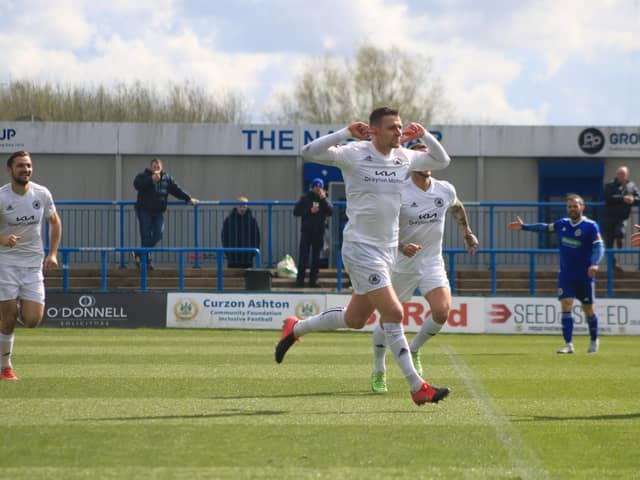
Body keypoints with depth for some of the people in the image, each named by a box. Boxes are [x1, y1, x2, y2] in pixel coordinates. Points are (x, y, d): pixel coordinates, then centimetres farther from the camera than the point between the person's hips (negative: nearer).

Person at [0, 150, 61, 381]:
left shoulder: (42, 194, -1)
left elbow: (54, 222, 15)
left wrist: (52, 253, 5)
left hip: (34, 264, 3)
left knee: (32, 320, -8)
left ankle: (21, 308, 28)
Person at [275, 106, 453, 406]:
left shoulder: (404, 158, 7)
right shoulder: (355, 154, -11)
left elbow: (442, 161, 21)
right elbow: (309, 152, -20)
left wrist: (424, 136, 4)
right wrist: (347, 132, -26)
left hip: (388, 248, 8)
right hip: (360, 247, -8)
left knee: (355, 319, 16)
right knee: (393, 312, -15)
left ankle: (295, 328, 39)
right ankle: (417, 387, -12)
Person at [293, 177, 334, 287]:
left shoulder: (324, 199, 9)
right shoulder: (305, 198, 5)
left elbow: (330, 211, -6)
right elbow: (296, 211, -1)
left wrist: (324, 199, -13)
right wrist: (309, 211, -13)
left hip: (319, 232, 2)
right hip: (306, 231, -2)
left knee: (316, 257, 4)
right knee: (303, 256, -6)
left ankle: (313, 278, 9)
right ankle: (300, 279, -4)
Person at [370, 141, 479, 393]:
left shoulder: (445, 190, -2)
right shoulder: (399, 193, -16)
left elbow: (457, 208, 23)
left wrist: (467, 233, 29)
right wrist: (402, 247, -30)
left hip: (432, 262, 3)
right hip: (402, 265, -3)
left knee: (442, 311, -18)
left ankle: (414, 350, 11)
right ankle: (378, 371, 26)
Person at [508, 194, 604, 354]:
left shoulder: (591, 226, -10)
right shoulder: (562, 224, 5)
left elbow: (599, 246, -18)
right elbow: (545, 227, 22)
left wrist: (594, 264, -35)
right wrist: (524, 226, 27)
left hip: (584, 276, -3)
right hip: (565, 275, 3)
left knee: (588, 309, 8)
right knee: (566, 305, -12)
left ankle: (594, 341, 31)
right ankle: (568, 345, -14)